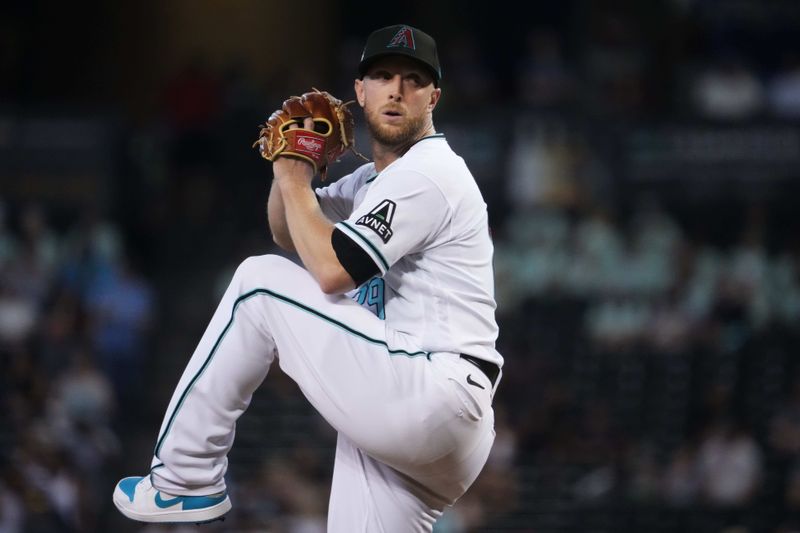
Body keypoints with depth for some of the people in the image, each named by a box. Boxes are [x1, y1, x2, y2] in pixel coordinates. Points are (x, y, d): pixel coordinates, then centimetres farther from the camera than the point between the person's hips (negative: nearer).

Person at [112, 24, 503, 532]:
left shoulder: (428, 174, -9)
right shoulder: (377, 179, 23)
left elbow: (330, 270, -19)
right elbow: (290, 233, 31)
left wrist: (294, 177, -4)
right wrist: (289, 162, 11)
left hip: (429, 393, -10)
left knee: (261, 282, -6)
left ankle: (186, 482, -1)